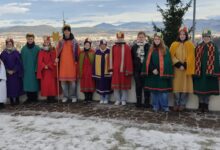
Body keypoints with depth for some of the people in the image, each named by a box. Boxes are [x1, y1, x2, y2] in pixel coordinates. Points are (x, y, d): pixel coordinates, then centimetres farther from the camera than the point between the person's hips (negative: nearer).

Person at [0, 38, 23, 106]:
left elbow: (19, 63, -3)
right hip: (7, 73, 1)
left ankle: (17, 99, 13)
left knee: (16, 85, 2)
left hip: (16, 73, -1)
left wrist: (14, 70, -10)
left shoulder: (16, 53, 1)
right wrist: (7, 70, -8)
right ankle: (11, 100, 9)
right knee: (9, 86, 1)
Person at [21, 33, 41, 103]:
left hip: (34, 69, -2)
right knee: (27, 83, 3)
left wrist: (37, 69, -11)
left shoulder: (37, 48, -2)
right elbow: (22, 60, 8)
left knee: (35, 83, 1)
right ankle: (29, 98, 12)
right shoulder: (23, 49, 7)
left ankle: (35, 98, 12)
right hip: (26, 70, 3)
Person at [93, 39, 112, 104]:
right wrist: (94, 73, 3)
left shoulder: (109, 51, -3)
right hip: (99, 73, 2)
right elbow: (95, 63, 4)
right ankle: (102, 99, 22)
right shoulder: (97, 52, 3)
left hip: (107, 72, -2)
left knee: (107, 86, 4)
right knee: (100, 86, 9)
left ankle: (106, 99, 17)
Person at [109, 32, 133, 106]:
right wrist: (111, 68, 0)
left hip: (124, 69, -2)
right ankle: (117, 99, 14)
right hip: (116, 69, 2)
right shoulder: (114, 47, 6)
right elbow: (111, 58, 6)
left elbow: (128, 59, -5)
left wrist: (128, 70, -9)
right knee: (116, 84, 5)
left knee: (124, 84, 4)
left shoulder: (127, 47, -2)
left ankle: (123, 100, 14)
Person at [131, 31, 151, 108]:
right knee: (138, 86, 8)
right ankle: (138, 102, 17)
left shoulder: (148, 46, -1)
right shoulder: (134, 46, 8)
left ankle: (147, 102, 12)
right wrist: (133, 68, 3)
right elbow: (132, 58, 9)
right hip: (137, 69, 3)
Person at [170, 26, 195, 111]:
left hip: (186, 69, 0)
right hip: (177, 69, 1)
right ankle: (176, 104, 10)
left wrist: (184, 65, -15)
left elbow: (190, 57, -3)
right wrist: (179, 64, -13)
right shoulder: (174, 45, 5)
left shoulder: (190, 45, 4)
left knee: (185, 86, 0)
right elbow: (172, 56, -1)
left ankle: (182, 104, 10)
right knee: (177, 86, 1)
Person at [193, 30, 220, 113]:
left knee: (208, 87, 6)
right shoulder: (198, 47, 7)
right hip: (199, 71, 2)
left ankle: (206, 104, 18)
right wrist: (195, 71, -3)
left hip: (210, 71, -2)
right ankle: (201, 104, 20)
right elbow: (196, 60, 5)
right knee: (200, 87, 7)